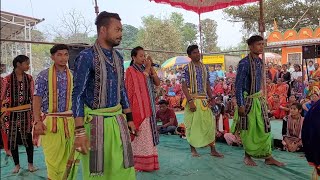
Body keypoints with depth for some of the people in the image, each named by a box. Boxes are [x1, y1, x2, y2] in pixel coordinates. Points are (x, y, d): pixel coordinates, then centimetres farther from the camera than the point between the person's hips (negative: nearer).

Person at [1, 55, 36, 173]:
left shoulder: (29, 78, 2)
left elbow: (32, 96, 7)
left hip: (26, 112, 2)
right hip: (12, 113, -1)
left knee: (28, 138, 5)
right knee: (12, 139, 7)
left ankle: (30, 163, 18)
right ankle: (17, 164, 23)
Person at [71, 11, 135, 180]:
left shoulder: (118, 57, 9)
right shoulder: (86, 56, -12)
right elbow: (78, 95, -14)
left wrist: (129, 118, 14)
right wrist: (80, 131, -19)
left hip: (118, 119, 6)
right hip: (96, 121, -6)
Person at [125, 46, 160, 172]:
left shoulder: (146, 70, 16)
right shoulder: (130, 70, -4)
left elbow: (157, 83, 5)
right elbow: (140, 82, -20)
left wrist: (151, 68, -3)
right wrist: (147, 69, -13)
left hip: (149, 107, 7)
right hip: (138, 107, -7)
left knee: (148, 134, 10)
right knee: (140, 134, -5)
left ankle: (148, 162, 19)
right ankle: (139, 162, 4)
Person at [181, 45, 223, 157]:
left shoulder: (204, 68, 12)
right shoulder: (187, 68, -5)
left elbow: (207, 84, 16)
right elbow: (184, 86, -11)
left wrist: (210, 97, 4)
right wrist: (190, 101, -20)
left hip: (204, 100, 5)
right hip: (193, 99, -5)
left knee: (209, 123, 2)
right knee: (193, 124, 2)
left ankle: (213, 150, 10)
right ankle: (193, 149, 16)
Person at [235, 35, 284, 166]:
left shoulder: (260, 62, 7)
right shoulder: (244, 63, -16)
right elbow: (238, 85, -16)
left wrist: (261, 97, 15)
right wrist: (240, 105, -18)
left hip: (259, 99, 7)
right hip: (248, 100, -7)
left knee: (264, 128, 10)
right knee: (248, 129, 5)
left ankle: (268, 157, 20)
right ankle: (248, 156, 22)